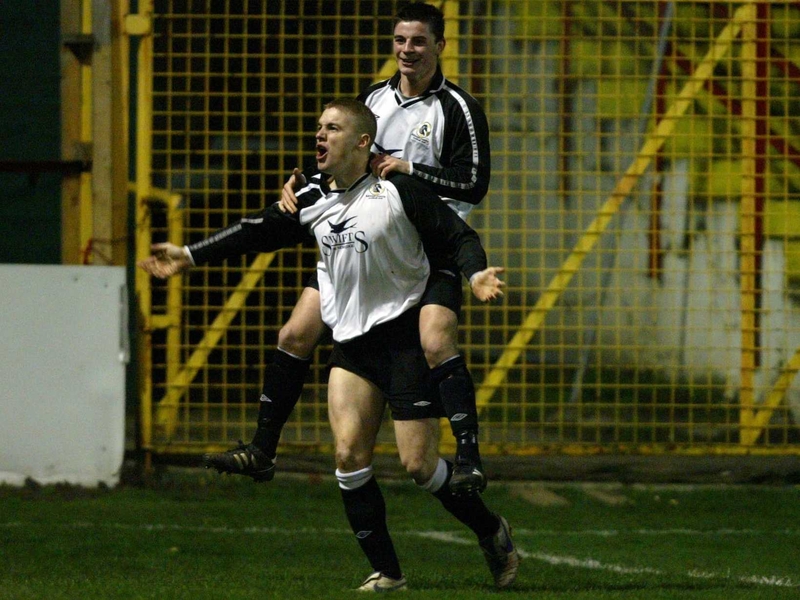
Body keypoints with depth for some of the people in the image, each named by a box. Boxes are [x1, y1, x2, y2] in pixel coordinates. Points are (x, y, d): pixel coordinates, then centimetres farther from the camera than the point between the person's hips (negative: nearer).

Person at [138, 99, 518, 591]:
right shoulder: (312, 202, 7)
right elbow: (257, 233, 17)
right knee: (349, 453, -9)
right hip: (351, 342, 6)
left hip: (405, 336, -6)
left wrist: (475, 274, -28)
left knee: (419, 464, -7)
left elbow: (458, 236, -9)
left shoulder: (397, 192, -10)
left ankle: (493, 533, 18)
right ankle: (386, 572, -1)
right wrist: (190, 256, 16)